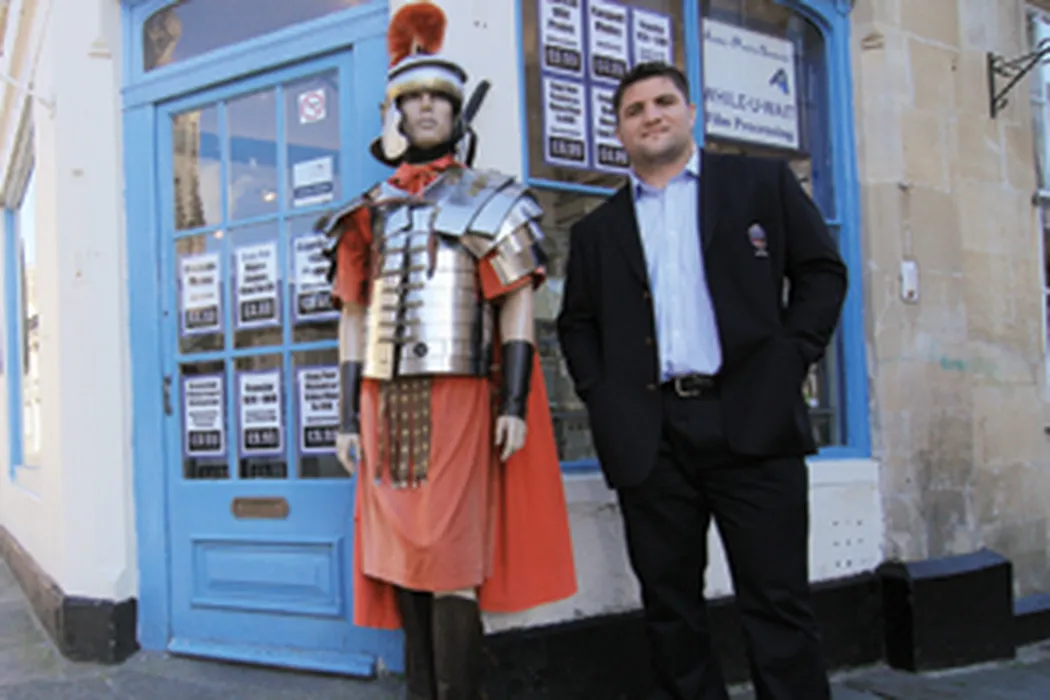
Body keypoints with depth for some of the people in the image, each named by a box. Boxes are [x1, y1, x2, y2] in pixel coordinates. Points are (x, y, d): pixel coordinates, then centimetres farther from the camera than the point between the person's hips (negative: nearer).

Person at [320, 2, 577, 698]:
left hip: (457, 399, -4)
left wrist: (515, 402, -10)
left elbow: (518, 304, -1)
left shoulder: (489, 201, 6)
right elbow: (354, 320, 13)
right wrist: (349, 419, 8)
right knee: (402, 563, 6)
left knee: (452, 564, -6)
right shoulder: (368, 213, 15)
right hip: (386, 405, 4)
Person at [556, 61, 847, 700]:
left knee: (777, 602, 0)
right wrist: (600, 396, 3)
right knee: (669, 607, 8)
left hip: (753, 420, -2)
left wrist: (789, 360, -3)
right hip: (648, 436, 3)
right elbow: (576, 323, 18)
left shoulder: (763, 183, 11)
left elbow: (822, 271, 8)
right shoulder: (598, 230, 17)